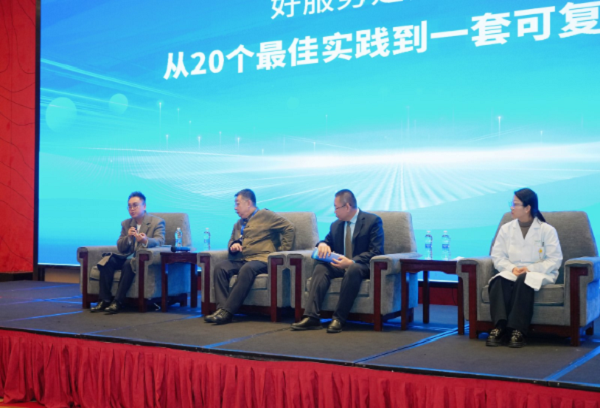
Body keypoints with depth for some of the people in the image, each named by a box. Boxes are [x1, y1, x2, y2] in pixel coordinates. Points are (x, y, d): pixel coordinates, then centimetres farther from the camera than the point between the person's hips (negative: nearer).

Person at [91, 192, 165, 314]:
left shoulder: (157, 222, 0)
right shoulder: (126, 224, 15)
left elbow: (160, 241, -17)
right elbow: (120, 248, 9)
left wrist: (145, 240, -39)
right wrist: (128, 237, -14)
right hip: (128, 257, 5)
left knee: (128, 264, -36)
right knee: (106, 261, -22)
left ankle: (118, 301, -33)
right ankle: (105, 299, -22)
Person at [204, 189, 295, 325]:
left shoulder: (265, 215, 6)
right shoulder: (239, 224, 26)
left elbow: (288, 227, -1)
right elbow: (231, 242, 36)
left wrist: (283, 250, -6)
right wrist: (233, 245, 10)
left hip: (261, 259, -6)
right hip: (241, 260, 6)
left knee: (247, 269, -38)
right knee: (220, 267, -22)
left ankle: (228, 311, -41)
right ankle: (221, 308, -32)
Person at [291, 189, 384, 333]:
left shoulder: (373, 221, -5)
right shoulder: (336, 225, 14)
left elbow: (376, 252, -13)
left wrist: (352, 262, -27)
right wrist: (322, 244, -7)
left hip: (363, 266, -5)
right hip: (341, 265, 5)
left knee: (353, 270, -39)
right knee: (320, 267, -25)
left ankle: (339, 318, -36)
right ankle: (311, 317, -35)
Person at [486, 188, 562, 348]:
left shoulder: (547, 230, 2)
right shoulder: (506, 229, 12)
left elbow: (555, 260, -4)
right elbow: (497, 256, 7)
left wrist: (530, 268, -17)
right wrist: (512, 268, -13)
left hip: (540, 273, -3)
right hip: (512, 272, 3)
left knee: (523, 280, -38)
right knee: (499, 281, -32)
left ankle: (518, 330, -38)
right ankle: (500, 327, -40)